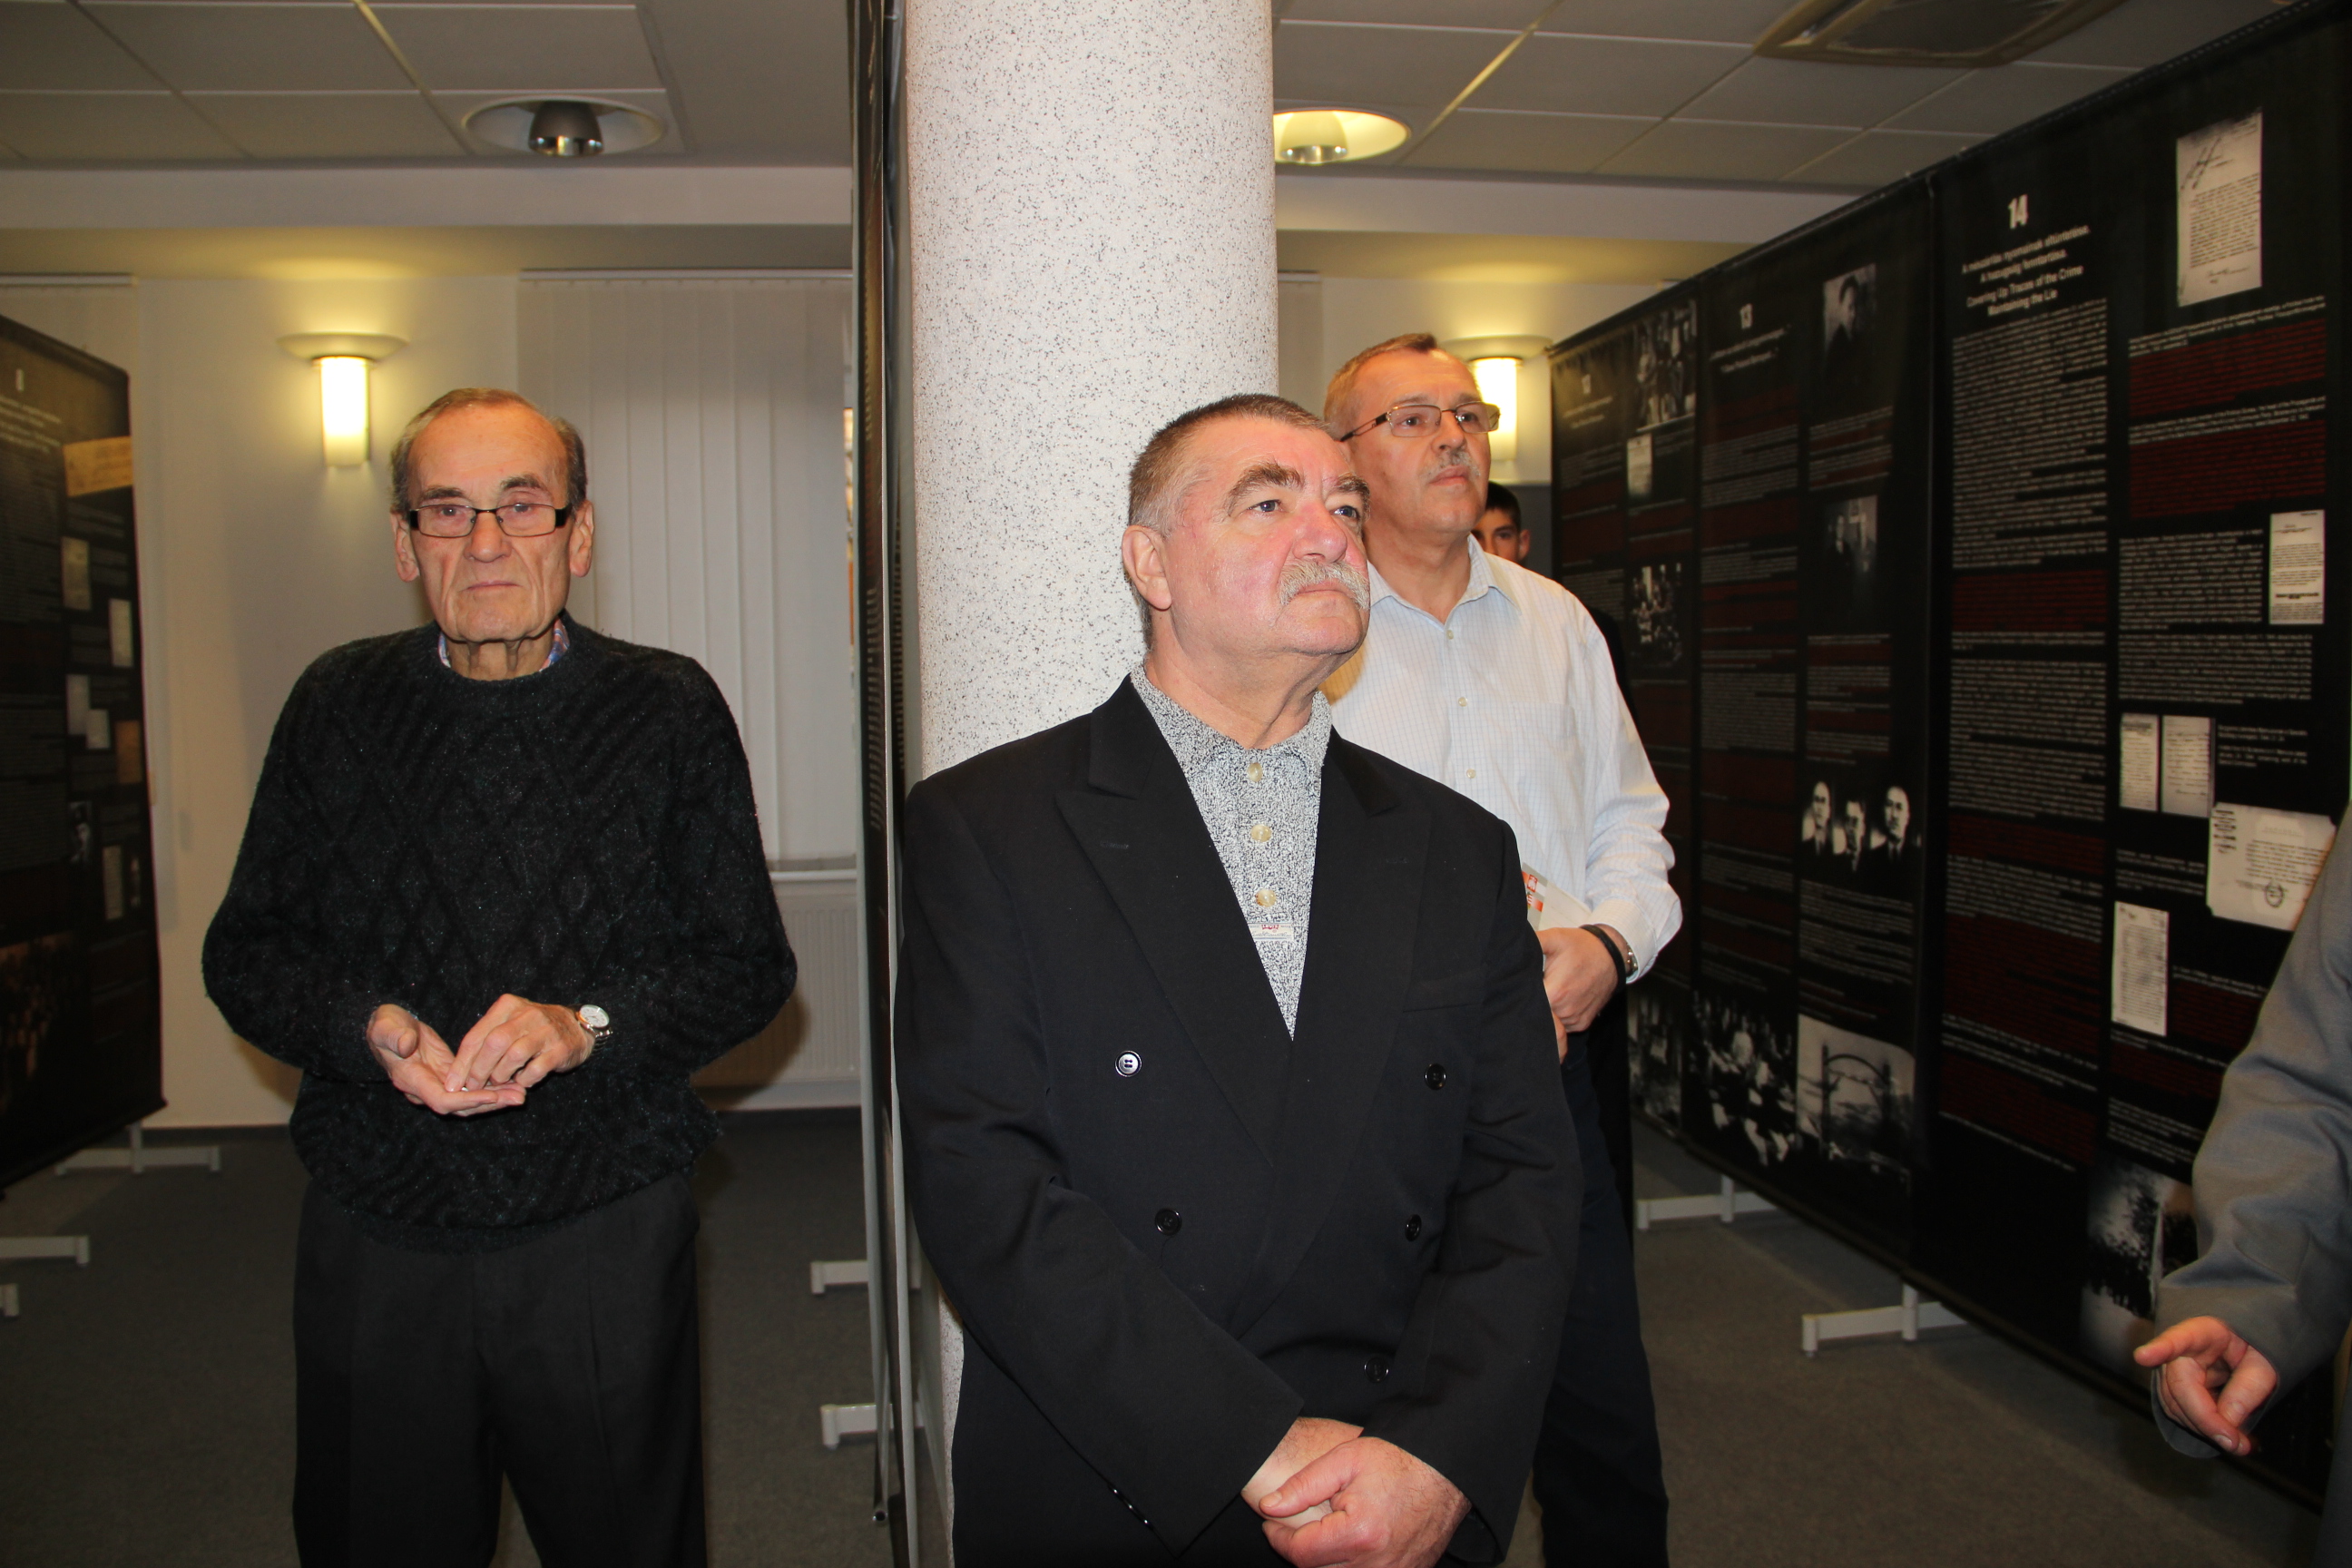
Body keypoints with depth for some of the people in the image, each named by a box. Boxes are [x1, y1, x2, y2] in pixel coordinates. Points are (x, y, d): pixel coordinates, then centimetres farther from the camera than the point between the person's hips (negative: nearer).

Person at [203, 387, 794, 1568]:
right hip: (373, 1237, 2)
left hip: (604, 1235, -1)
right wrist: (368, 1027, -13)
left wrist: (587, 1022, -18)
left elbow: (750, 965, -1)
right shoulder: (338, 705, 4)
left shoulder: (668, 710, -2)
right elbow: (246, 948, 7)